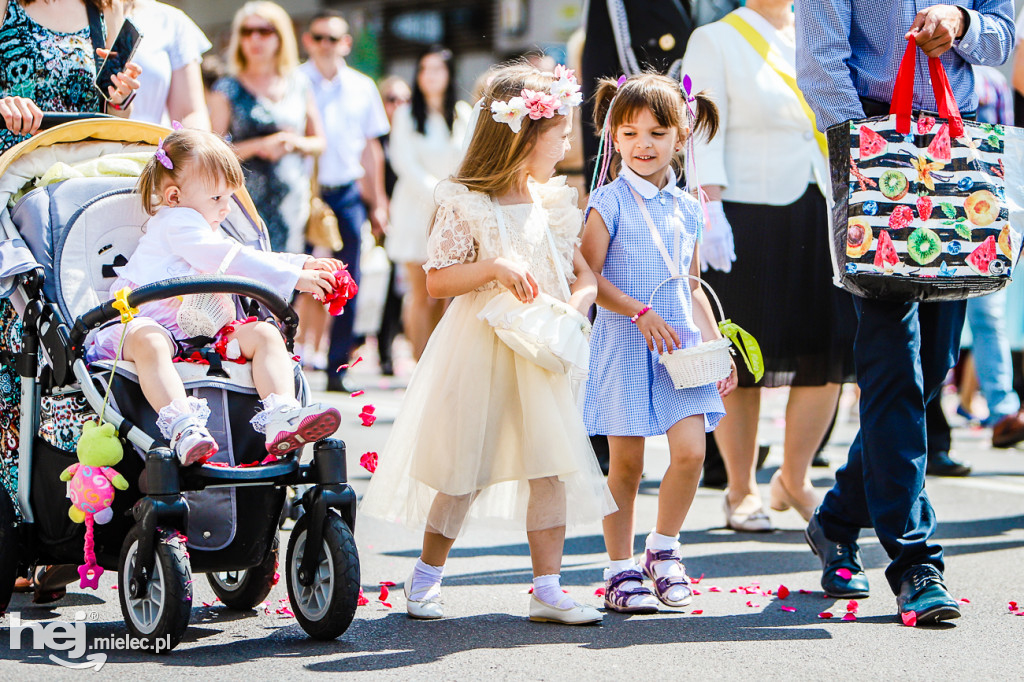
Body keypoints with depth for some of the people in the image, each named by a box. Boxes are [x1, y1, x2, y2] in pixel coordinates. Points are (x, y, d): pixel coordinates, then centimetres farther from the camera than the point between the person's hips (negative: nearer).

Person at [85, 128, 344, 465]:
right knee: (149, 341, -43)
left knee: (264, 334, -10)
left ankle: (282, 418, -32)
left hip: (200, 333, 9)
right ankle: (183, 428, -63)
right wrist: (294, 278, -15)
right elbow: (231, 261, -17)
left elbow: (253, 262, 35)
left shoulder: (209, 236, 27)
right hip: (141, 324, -9)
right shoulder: (175, 222, -8)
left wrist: (305, 264, 20)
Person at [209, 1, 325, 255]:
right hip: (248, 195, -3)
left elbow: (318, 142, 18)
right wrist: (259, 146, -12)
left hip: (293, 195, 3)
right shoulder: (228, 89, 3)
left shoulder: (298, 84, 12)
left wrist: (293, 142, -3)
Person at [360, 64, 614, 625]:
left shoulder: (554, 205, 8)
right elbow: (436, 281, -8)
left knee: (552, 468, -2)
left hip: (540, 357, 5)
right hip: (477, 351, -5)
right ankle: (426, 576, 22)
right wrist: (494, 267, -20)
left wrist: (573, 305, -9)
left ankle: (547, 589, 3)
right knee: (463, 469, 3)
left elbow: (585, 276, 12)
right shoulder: (465, 205, -8)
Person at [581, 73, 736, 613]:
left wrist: (716, 345, 10)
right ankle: (621, 569, 11)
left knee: (691, 451, -8)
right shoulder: (609, 203, -4)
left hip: (679, 346, 4)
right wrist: (640, 313, -18)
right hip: (624, 346, -4)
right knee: (626, 462, -1)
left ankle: (663, 548, 13)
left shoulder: (687, 208, 11)